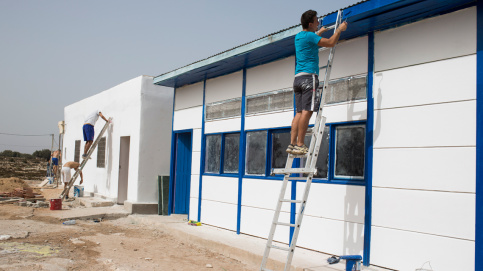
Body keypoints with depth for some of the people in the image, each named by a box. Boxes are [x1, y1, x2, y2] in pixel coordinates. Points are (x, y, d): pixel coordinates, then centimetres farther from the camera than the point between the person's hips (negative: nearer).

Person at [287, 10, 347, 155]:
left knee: (299, 112, 4)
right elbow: (331, 43, -8)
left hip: (298, 78, 9)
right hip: (309, 76, -9)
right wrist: (339, 29, 7)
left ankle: (292, 144, -3)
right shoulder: (309, 36, -6)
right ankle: (299, 145, -16)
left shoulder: (298, 36, 21)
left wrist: (318, 33, 53)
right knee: (307, 111, -12)